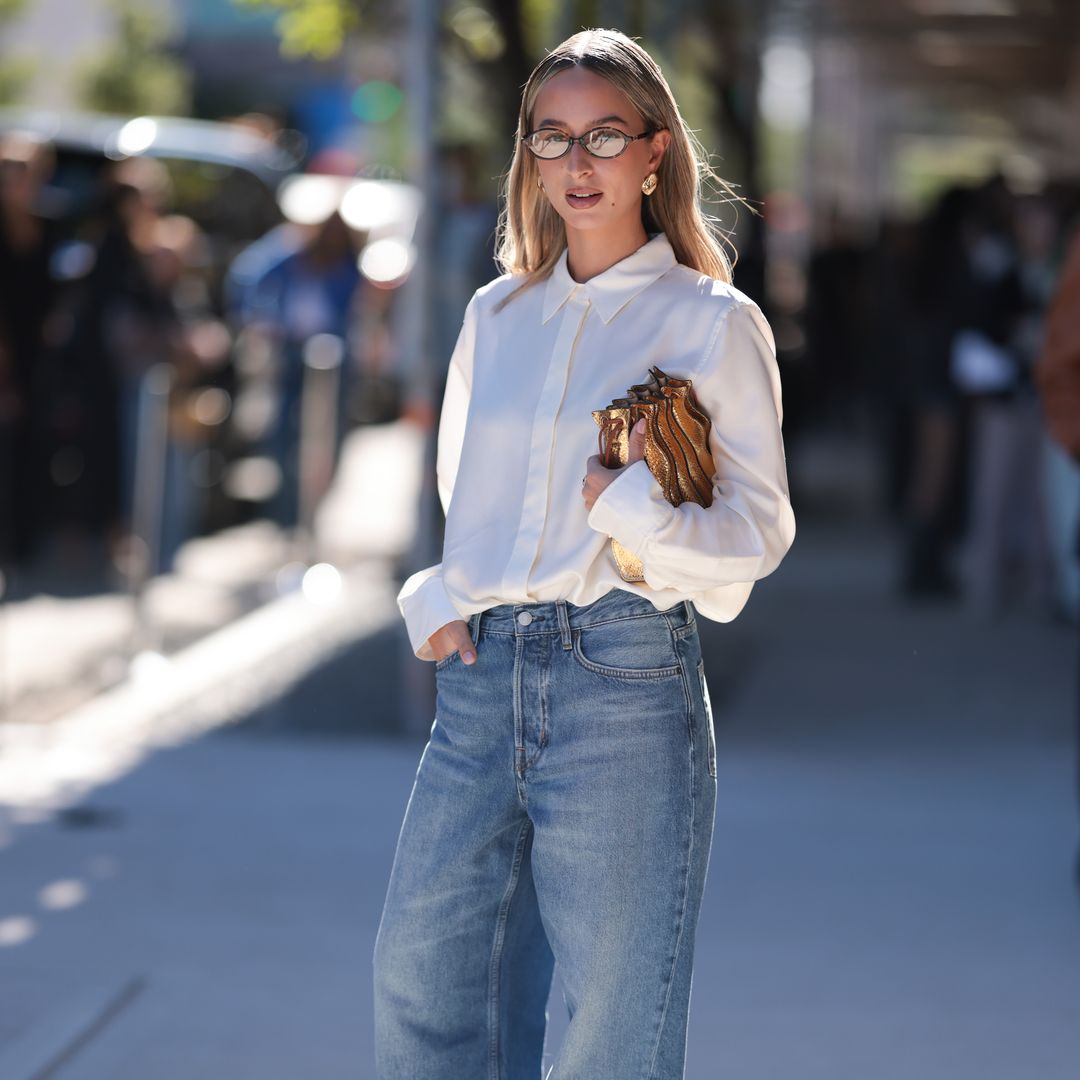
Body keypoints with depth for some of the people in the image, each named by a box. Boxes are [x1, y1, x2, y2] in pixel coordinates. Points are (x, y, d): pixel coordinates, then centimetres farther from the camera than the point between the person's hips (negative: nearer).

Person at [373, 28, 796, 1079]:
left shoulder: (711, 323, 0)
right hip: (481, 676, 5)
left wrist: (637, 511, -20)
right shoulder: (497, 316, 15)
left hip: (625, 676, -5)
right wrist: (437, 600, 8)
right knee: (421, 967, 5)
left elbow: (760, 525, -3)